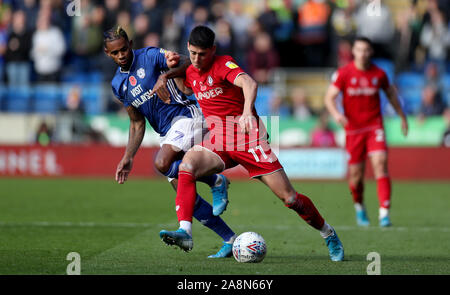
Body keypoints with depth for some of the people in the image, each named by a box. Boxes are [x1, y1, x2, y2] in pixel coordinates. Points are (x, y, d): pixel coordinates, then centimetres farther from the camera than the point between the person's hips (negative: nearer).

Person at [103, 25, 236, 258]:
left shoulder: (150, 56, -3)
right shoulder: (118, 84, 15)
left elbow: (188, 65, -15)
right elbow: (137, 124, 20)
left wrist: (165, 75, -33)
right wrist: (128, 158, 12)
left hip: (185, 116, -7)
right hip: (167, 133, 7)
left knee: (162, 163, -32)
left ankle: (216, 182, -13)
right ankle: (230, 240, 6)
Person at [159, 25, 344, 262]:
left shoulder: (223, 64, -12)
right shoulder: (191, 72, 8)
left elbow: (249, 83, -32)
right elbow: (186, 90, 32)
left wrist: (247, 112, -51)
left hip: (248, 137, -5)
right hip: (217, 142, 5)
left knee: (289, 198, -5)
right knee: (187, 163, -28)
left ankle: (328, 234, 19)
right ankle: (184, 232, -35)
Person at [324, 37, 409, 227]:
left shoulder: (379, 74, 1)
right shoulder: (344, 73, -4)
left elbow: (390, 93, 19)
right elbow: (329, 97, -6)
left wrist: (402, 116, 25)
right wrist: (335, 113, -27)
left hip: (374, 126, 0)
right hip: (353, 128, 0)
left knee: (380, 163, -19)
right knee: (356, 174, 2)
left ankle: (384, 212, -21)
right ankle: (359, 207, 32)